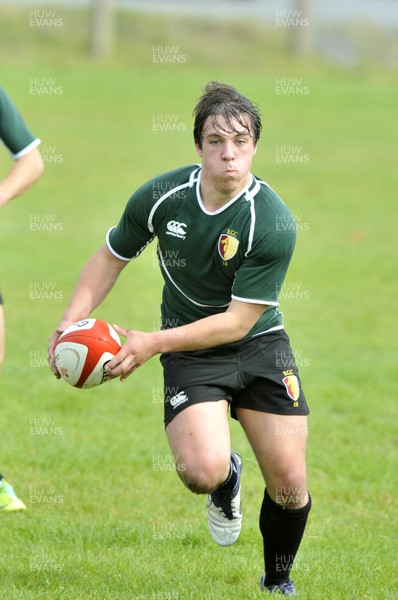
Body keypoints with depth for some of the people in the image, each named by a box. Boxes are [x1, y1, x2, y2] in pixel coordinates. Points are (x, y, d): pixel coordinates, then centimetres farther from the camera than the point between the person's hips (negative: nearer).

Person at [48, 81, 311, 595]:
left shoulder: (274, 223, -22)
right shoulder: (160, 196, -14)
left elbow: (238, 320, -20)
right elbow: (111, 256, 5)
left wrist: (152, 342, -27)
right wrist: (73, 320, -10)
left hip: (258, 343, 0)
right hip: (191, 355, 0)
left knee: (289, 484, -7)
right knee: (202, 470, -25)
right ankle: (226, 483, 16)